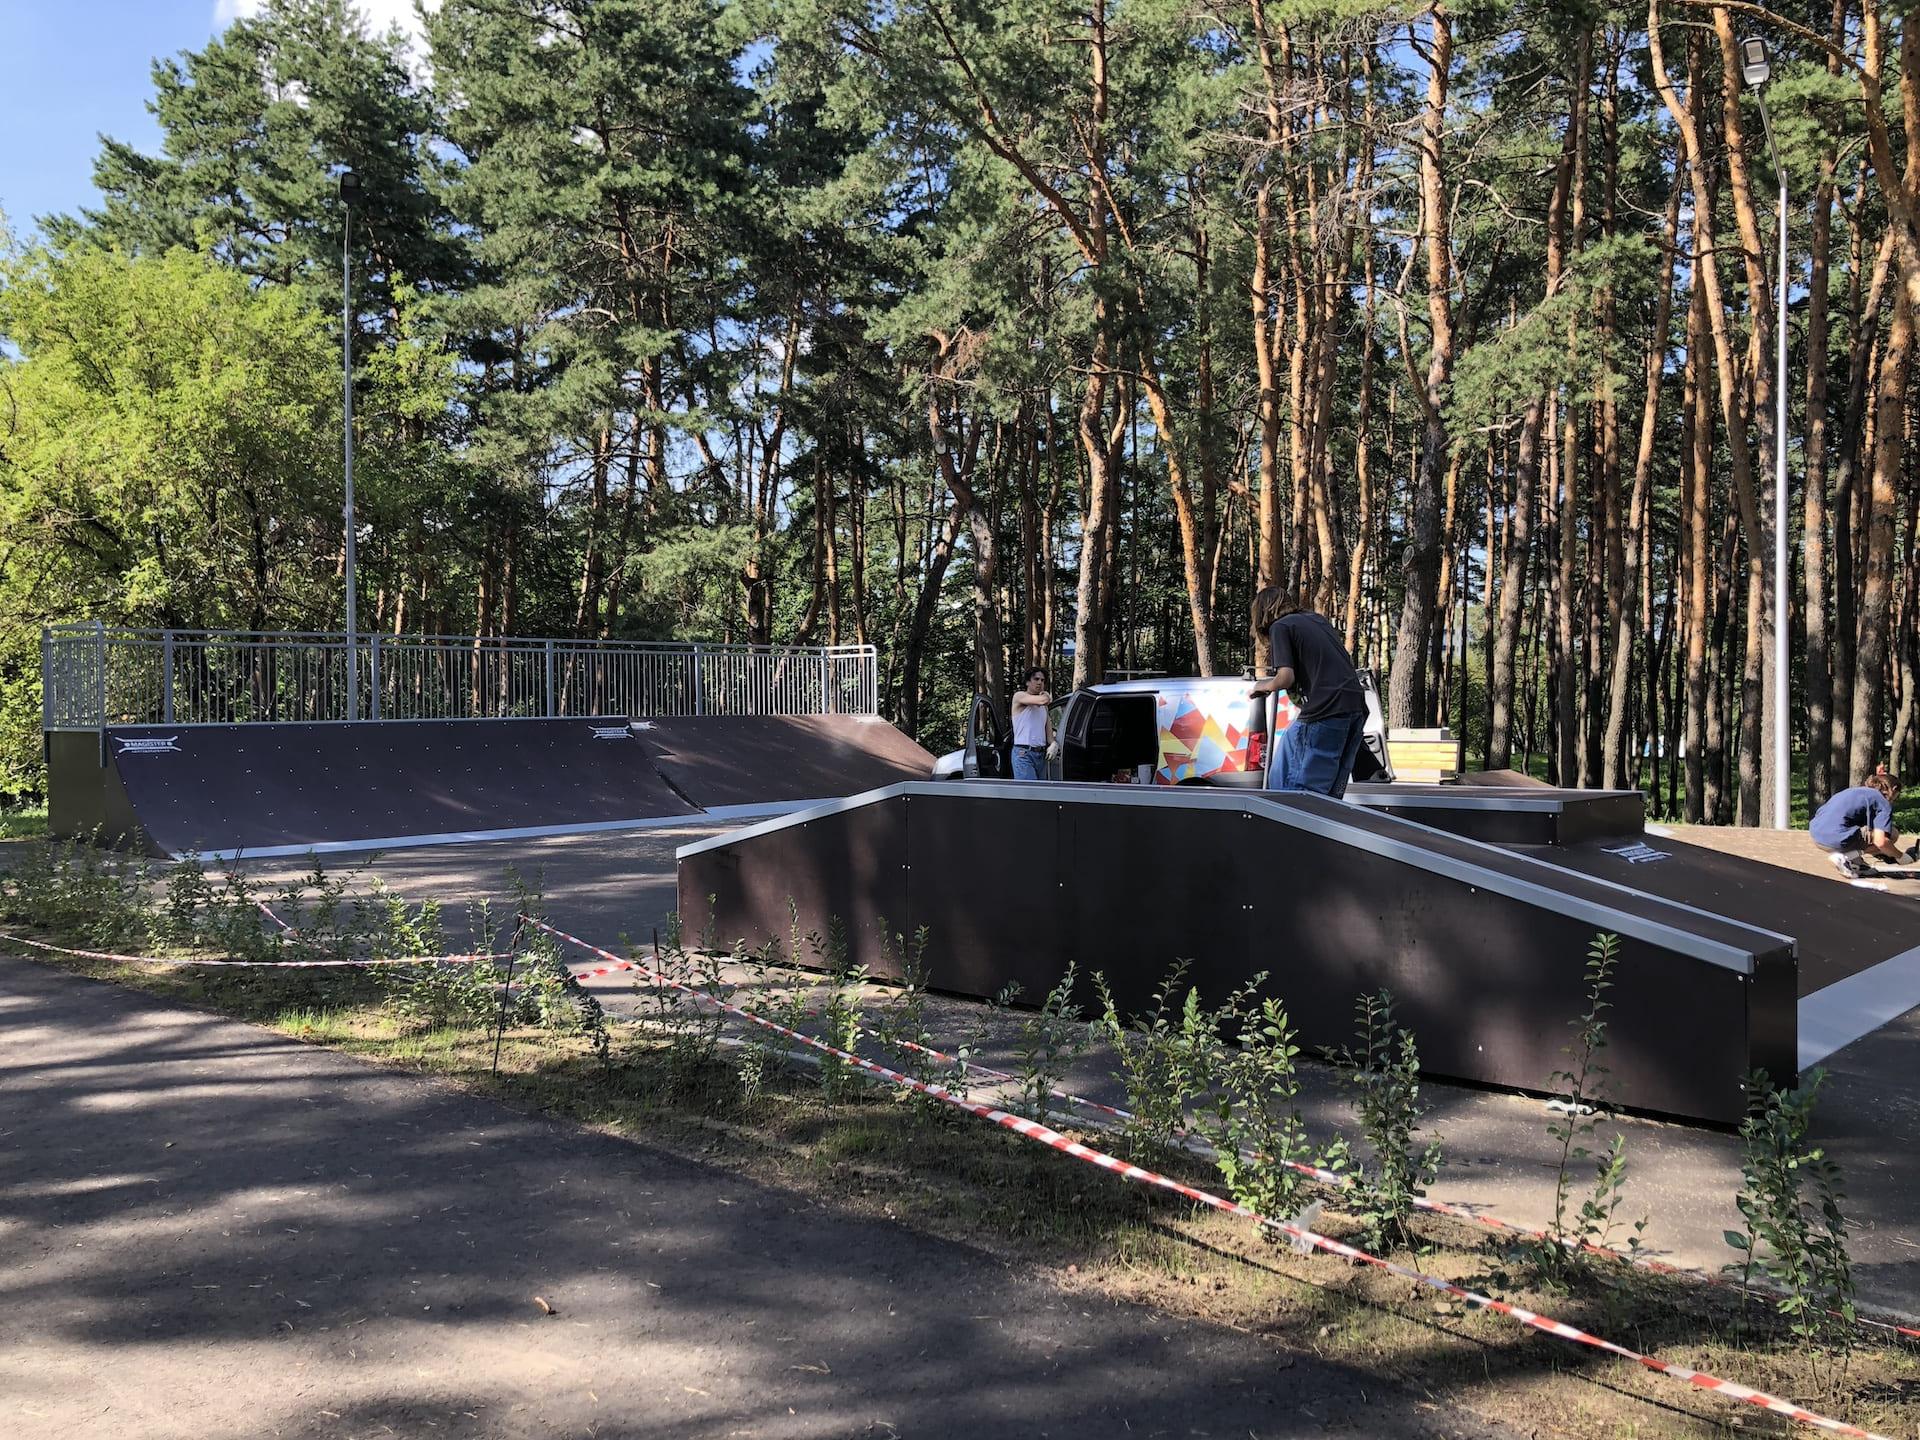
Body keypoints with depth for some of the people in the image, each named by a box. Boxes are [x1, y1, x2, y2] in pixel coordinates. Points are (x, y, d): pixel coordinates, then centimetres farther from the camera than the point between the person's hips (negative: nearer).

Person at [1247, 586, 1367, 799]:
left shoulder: (1280, 627, 1)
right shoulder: (1319, 620, 25)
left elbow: (1285, 678, -10)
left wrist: (1261, 687, 9)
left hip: (1325, 711, -8)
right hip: (1357, 708, 8)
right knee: (1332, 793, 11)